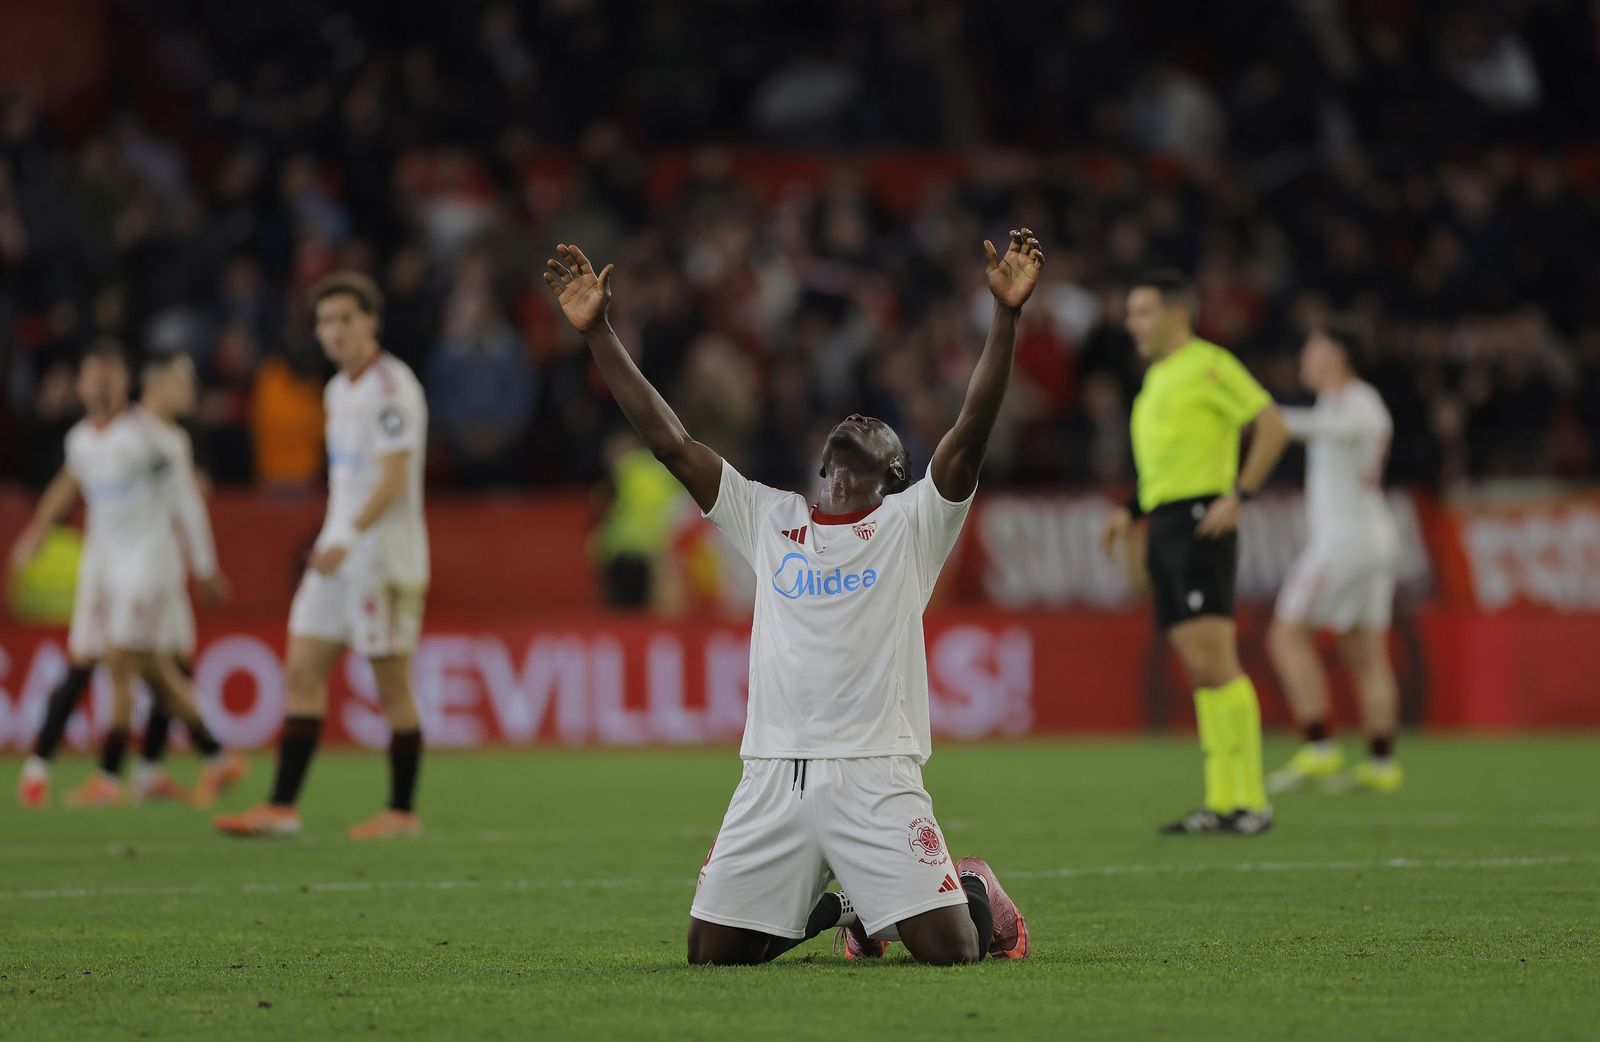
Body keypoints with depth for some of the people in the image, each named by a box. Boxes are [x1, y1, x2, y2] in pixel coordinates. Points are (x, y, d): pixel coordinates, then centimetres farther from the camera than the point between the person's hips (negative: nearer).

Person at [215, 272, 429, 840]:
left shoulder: (390, 387, -13)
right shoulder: (339, 390, 15)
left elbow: (393, 478, -21)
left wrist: (349, 537, -30)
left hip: (384, 556, -9)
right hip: (337, 556, 9)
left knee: (393, 687, -2)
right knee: (302, 673, 2)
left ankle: (402, 811, 7)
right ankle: (281, 807, 1)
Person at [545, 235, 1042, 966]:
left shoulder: (911, 522, 6)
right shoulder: (768, 519, 15)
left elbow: (972, 431, -7)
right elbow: (668, 441, 13)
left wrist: (1005, 314, -18)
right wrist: (598, 334, 8)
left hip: (876, 775, -3)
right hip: (772, 775, 4)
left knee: (948, 947, -13)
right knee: (711, 952, 1)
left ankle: (977, 894, 25)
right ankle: (827, 908, 30)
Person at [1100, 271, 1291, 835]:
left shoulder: (1208, 365, -6)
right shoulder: (1158, 377, 21)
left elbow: (1273, 427, -12)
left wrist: (1237, 497, -18)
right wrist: (1131, 510, 19)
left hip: (1199, 522, -9)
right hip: (1165, 527, 9)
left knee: (1215, 661, -15)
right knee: (1200, 669, 5)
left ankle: (1249, 800, -15)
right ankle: (1223, 802, 4)